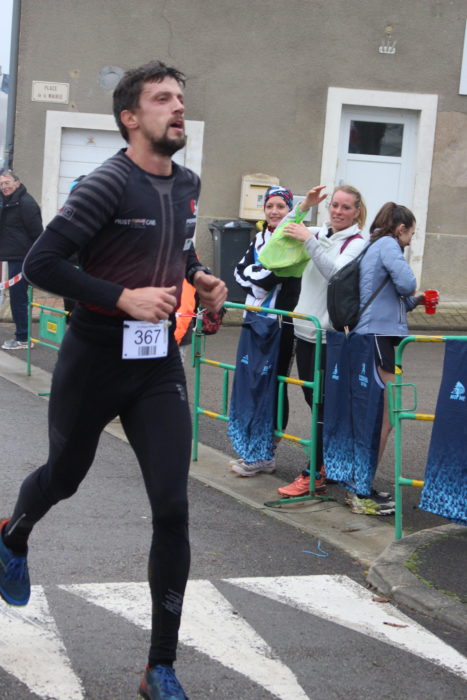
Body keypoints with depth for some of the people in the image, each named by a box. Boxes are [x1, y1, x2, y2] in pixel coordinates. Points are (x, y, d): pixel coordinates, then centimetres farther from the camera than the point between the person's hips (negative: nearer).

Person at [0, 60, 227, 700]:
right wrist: (124, 298, -26)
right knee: (64, 477, 18)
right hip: (96, 360, -4)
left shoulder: (188, 184, 5)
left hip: (160, 365, 5)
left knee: (172, 510, -5)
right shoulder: (110, 184, -17)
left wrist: (198, 278, 5)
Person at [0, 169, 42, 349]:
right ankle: (21, 335, 19)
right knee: (18, 297, 13)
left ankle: (22, 338, -2)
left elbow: (37, 232, -19)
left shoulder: (26, 202, -15)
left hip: (22, 258, -10)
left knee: (17, 297, -7)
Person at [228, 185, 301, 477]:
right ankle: (254, 450, 18)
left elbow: (279, 273, -19)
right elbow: (241, 271, 7)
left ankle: (264, 455, 4)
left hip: (282, 323, -7)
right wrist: (260, 279, -8)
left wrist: (254, 276, -9)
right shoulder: (259, 239, 16)